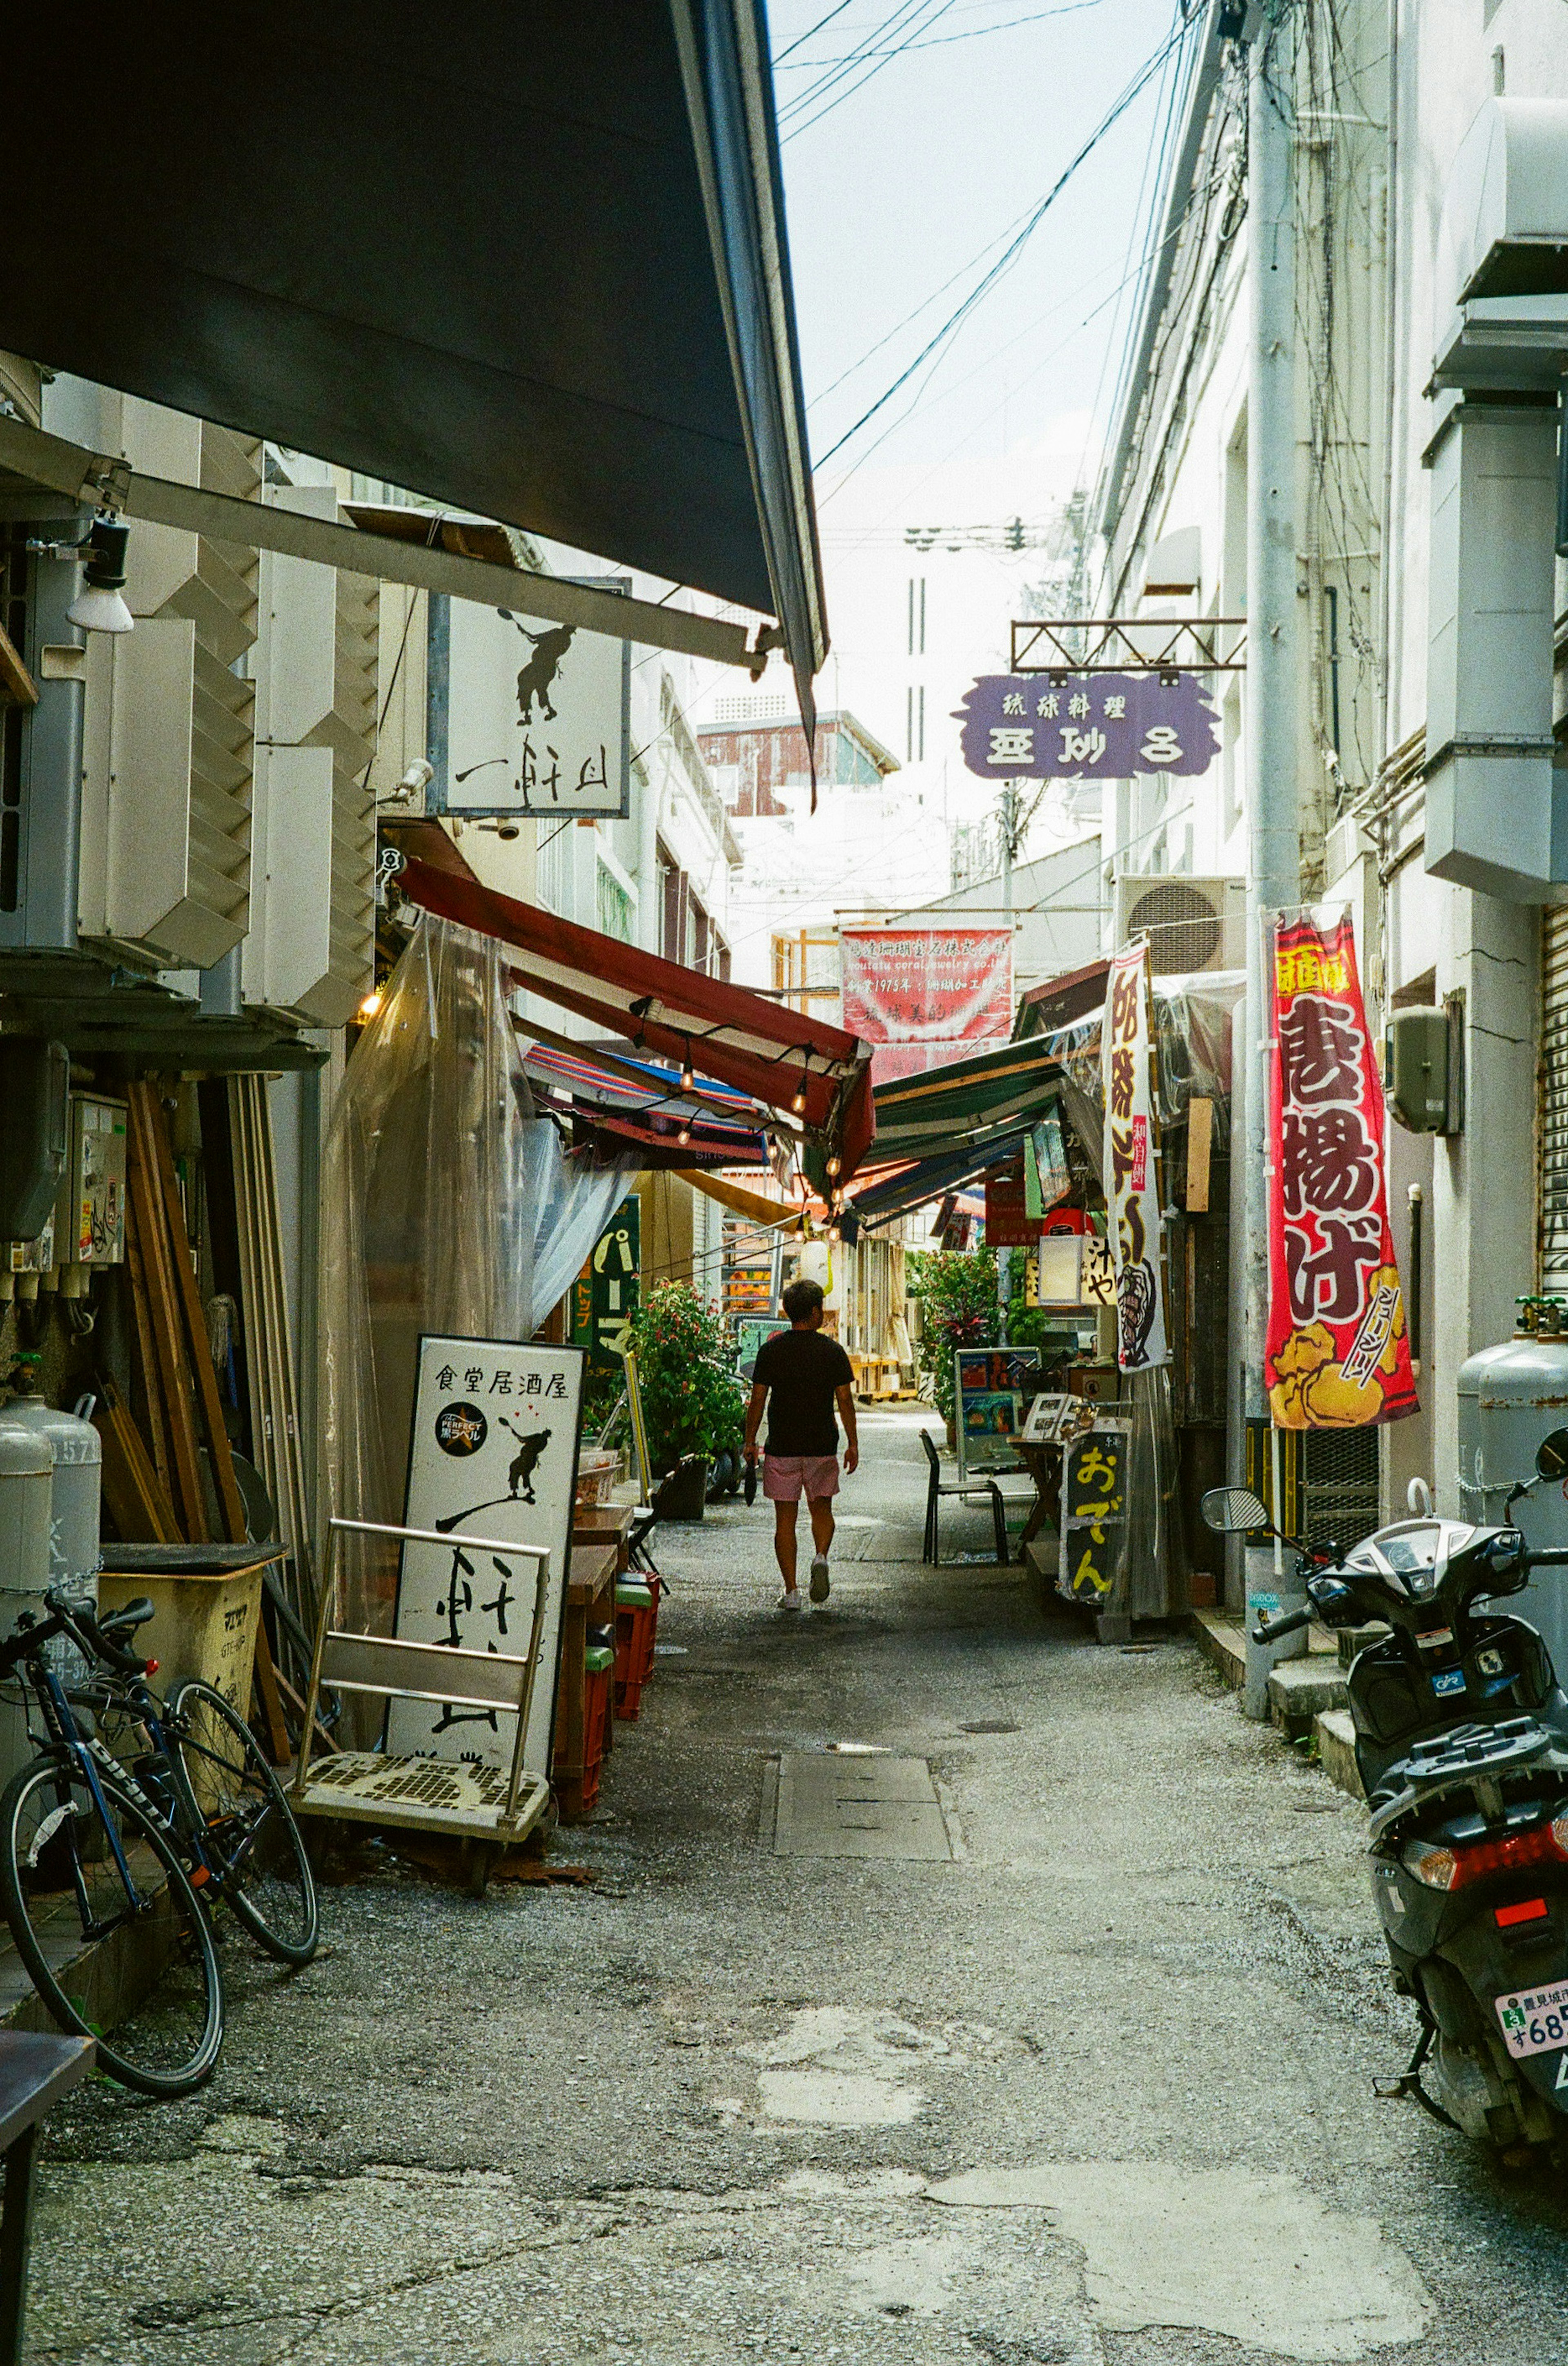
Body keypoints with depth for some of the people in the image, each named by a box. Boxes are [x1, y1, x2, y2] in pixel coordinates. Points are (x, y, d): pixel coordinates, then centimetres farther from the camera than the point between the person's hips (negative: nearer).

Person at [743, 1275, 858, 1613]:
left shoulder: (771, 1351, -2)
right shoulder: (833, 1352, -2)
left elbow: (758, 1398, -2)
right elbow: (845, 1400, -2)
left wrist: (750, 1441, 7)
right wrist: (852, 1444, 5)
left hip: (781, 1447, 0)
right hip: (822, 1446, 1)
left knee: (785, 1519, 5)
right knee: (822, 1509, 18)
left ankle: (791, 1590, 1)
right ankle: (821, 1556, -9)